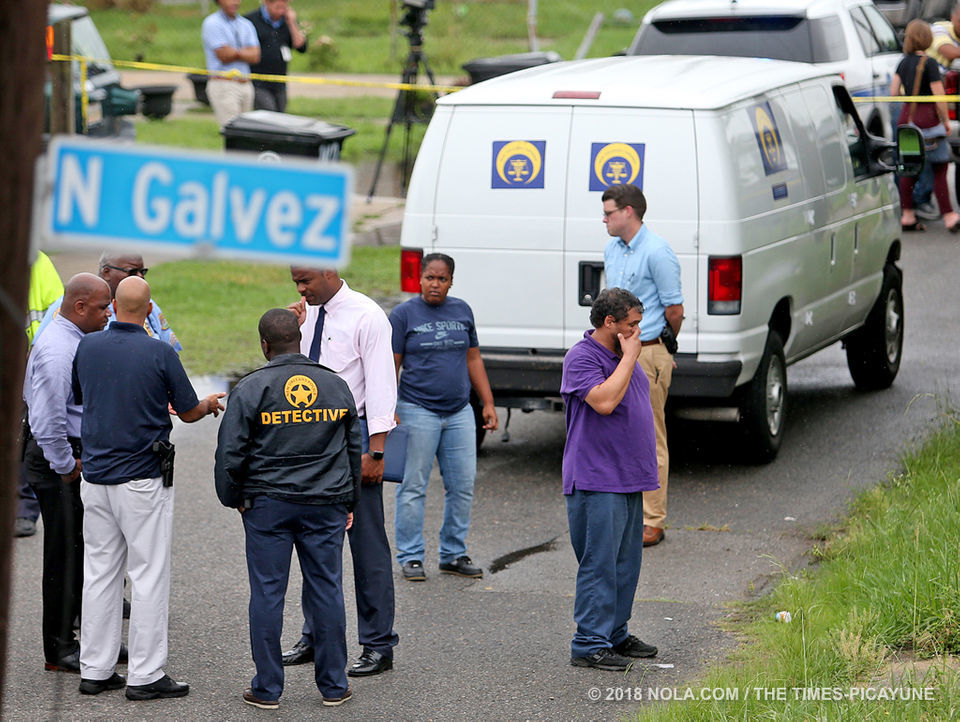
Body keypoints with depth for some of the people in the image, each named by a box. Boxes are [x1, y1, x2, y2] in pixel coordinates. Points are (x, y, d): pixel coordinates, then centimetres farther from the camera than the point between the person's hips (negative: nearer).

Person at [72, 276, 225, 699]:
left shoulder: (88, 347, 1)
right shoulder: (160, 354, -12)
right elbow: (189, 413, -2)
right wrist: (211, 404, 20)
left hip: (95, 478, 5)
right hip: (142, 480, -5)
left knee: (99, 573, 11)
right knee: (149, 576, 1)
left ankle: (95, 670, 14)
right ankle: (144, 675, 1)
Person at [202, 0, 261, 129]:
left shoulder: (246, 25, 14)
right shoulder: (212, 23, -4)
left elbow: (255, 57, 2)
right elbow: (224, 55, -13)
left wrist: (234, 52, -10)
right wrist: (246, 53, 1)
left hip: (245, 84, 6)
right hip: (223, 85, -6)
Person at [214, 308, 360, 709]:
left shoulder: (251, 388, -7)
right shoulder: (335, 385, 5)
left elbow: (230, 452, -7)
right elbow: (354, 448, 13)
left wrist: (233, 498, 8)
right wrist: (348, 502, 23)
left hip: (267, 503, -3)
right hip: (326, 504, 3)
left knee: (267, 593, 3)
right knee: (326, 590, 8)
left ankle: (267, 688, 8)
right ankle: (333, 684, 14)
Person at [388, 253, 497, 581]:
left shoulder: (462, 311, 11)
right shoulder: (404, 314, -2)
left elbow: (473, 359, 17)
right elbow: (391, 365, -3)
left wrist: (488, 403, 12)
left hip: (459, 412, 4)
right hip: (418, 411, -4)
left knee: (463, 486, 5)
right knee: (413, 487, -1)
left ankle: (454, 554, 15)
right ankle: (410, 557, 7)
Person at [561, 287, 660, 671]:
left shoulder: (623, 354, 16)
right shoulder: (582, 357, -12)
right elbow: (604, 401, -26)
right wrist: (629, 357, -18)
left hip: (628, 479, 9)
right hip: (597, 482, -9)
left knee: (625, 563, 13)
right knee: (599, 563, -9)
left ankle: (615, 635, 22)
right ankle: (590, 645, -7)